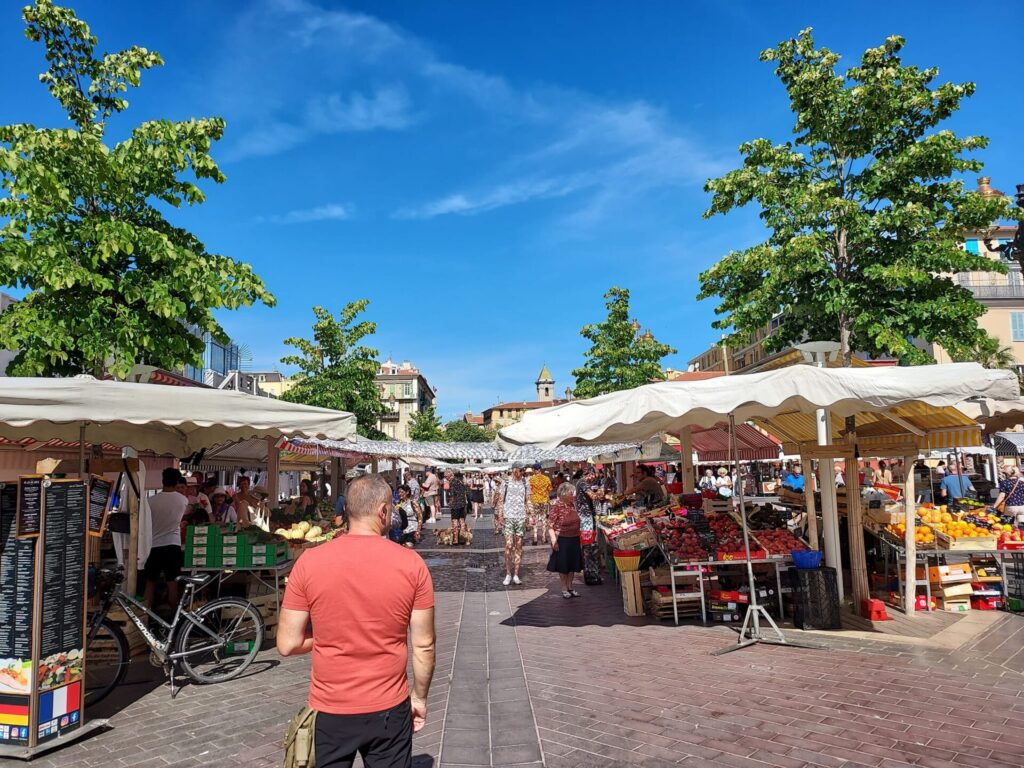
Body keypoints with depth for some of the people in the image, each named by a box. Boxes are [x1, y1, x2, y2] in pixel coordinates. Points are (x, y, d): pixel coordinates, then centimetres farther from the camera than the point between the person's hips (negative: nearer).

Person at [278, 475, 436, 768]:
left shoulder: (309, 562, -11)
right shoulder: (412, 564, -12)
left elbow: (287, 644, -7)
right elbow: (423, 646, -6)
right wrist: (420, 698, 9)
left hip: (328, 709, 1)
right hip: (389, 709, 0)